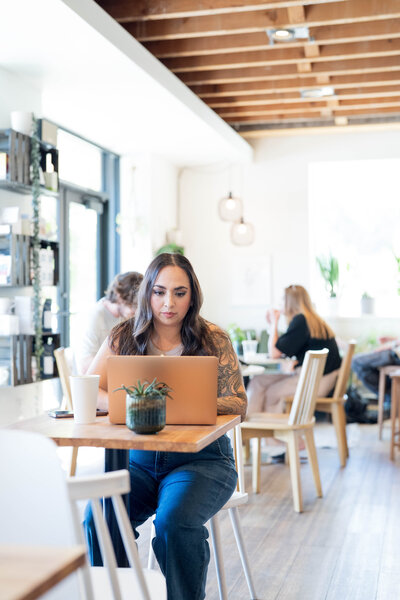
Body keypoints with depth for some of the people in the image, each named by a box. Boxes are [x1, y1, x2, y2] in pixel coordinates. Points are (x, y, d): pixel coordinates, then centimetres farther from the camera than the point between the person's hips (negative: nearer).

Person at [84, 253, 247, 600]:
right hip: (137, 457, 2)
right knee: (98, 519, -24)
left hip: (200, 458, -2)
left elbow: (239, 404, -4)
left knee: (174, 521, -31)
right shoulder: (124, 337, 6)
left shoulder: (214, 340, 0)